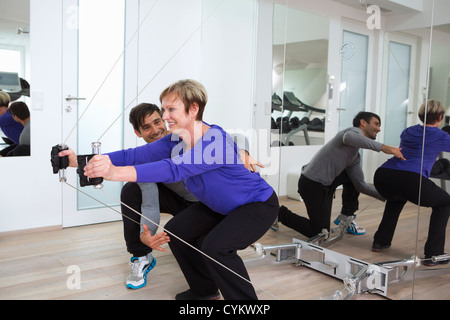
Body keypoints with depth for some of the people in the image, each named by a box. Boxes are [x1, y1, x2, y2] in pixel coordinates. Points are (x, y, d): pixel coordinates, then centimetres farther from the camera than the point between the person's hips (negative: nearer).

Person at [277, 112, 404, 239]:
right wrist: (384, 147, -39)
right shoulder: (356, 131, -8)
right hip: (312, 185, -10)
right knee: (320, 233, -1)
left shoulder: (355, 157, 19)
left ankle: (345, 217, 24)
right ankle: (281, 213, 11)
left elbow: (361, 185, 17)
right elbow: (348, 137, -36)